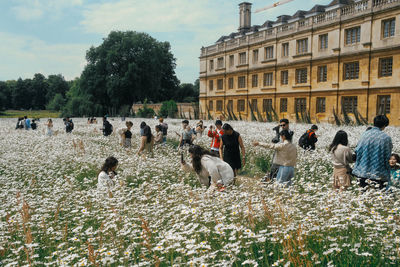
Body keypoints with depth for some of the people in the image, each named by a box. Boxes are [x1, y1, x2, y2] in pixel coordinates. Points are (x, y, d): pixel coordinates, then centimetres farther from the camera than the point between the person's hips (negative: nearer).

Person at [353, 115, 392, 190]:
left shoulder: (365, 134, -3)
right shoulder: (386, 138, -10)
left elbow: (357, 151, -3)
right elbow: (388, 156, -5)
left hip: (363, 172, 3)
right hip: (378, 174, -3)